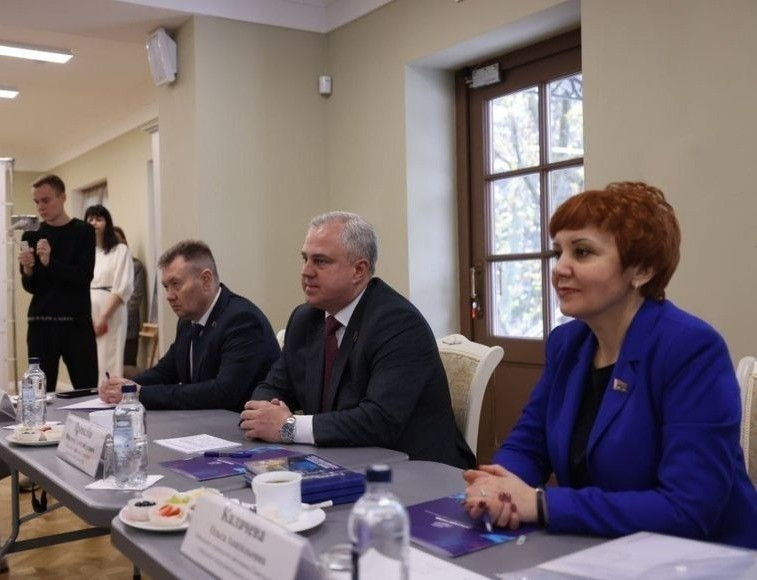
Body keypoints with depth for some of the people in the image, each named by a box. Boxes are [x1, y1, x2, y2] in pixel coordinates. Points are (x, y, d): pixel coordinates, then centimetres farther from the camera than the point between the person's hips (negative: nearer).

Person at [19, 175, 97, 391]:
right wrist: (28, 269, -13)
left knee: (87, 389, -3)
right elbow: (30, 287, 7)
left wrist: (49, 262, -22)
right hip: (40, 323, 2)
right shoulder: (32, 236, 9)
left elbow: (84, 276, -10)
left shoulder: (83, 231, 1)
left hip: (77, 323, -2)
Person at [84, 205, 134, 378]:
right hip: (84, 315, 4)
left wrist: (103, 317, -11)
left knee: (108, 363, -7)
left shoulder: (120, 250, 3)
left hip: (110, 314, -4)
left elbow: (123, 288, -5)